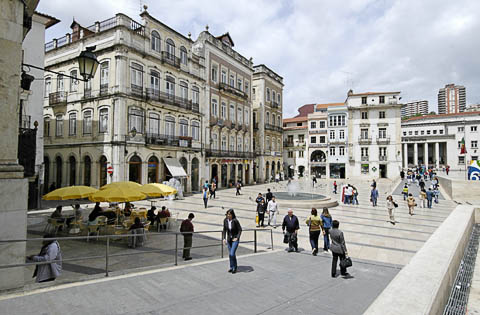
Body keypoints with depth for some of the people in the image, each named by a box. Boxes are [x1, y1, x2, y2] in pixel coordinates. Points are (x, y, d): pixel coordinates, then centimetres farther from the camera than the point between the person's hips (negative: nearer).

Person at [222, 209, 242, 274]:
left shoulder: (235, 221, -20)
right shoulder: (225, 220, -7)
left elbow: (240, 229, -11)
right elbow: (224, 230, 4)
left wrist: (237, 237, -19)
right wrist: (224, 238, -3)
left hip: (235, 239, -4)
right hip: (229, 239, 5)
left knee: (232, 254, -11)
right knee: (230, 254, 11)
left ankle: (235, 267, 11)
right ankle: (231, 267, 28)